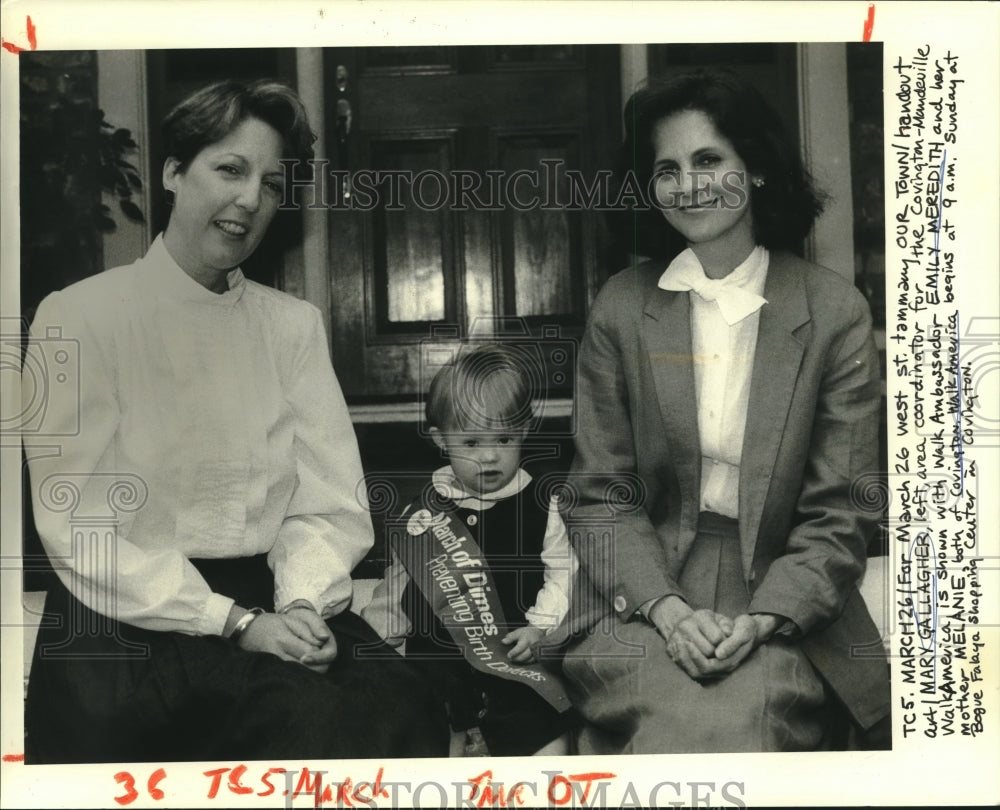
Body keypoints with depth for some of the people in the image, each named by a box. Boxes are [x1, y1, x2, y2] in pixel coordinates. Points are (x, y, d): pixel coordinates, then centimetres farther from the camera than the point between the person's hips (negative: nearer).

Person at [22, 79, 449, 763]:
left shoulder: (296, 325, 13)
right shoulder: (79, 316, 0)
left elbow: (328, 506, 6)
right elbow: (80, 528, -8)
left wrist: (302, 603, -15)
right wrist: (235, 623, -16)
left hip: (270, 609, 3)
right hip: (131, 622, -3)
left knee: (401, 716, -26)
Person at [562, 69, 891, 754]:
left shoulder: (835, 311, 1)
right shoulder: (621, 307, 4)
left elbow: (839, 513, 0)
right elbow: (601, 491, 3)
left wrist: (761, 620, -14)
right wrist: (665, 607, -12)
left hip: (788, 609, 0)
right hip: (650, 599, 1)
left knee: (744, 717, -28)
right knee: (685, 721, -28)